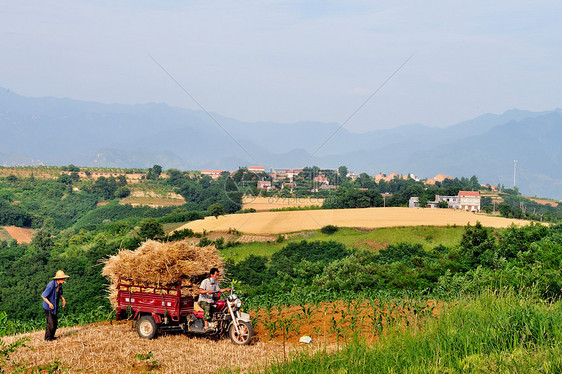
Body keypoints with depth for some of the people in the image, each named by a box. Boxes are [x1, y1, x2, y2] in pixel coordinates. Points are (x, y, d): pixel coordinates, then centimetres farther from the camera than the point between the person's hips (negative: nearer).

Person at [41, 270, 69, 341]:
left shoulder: (59, 285, -2)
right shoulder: (51, 285, -27)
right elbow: (43, 296, -21)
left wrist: (63, 299, -3)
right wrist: (49, 303, -29)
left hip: (54, 307, 8)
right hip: (48, 307, -8)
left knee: (55, 323, 11)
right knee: (50, 323, -8)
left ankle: (51, 336, 25)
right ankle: (47, 338, 7)